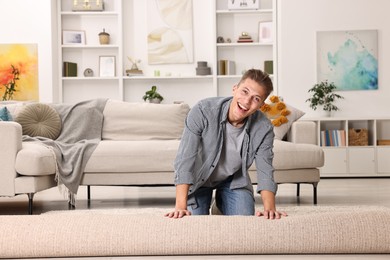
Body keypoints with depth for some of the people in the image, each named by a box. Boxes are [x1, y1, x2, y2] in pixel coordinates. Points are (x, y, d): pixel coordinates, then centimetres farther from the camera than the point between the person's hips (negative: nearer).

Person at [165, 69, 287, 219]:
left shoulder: (264, 128, -24)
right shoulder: (203, 111, -32)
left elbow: (265, 171, -19)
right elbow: (185, 159, -35)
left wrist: (269, 209, -37)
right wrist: (180, 206, -42)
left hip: (234, 180, 2)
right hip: (199, 178, -2)